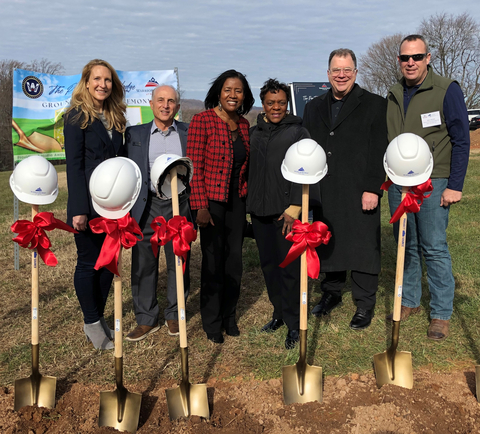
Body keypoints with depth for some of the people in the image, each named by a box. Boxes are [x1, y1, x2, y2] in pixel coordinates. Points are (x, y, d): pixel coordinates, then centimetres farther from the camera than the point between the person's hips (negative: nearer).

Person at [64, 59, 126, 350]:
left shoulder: (115, 118, 12)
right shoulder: (77, 117, -6)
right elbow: (74, 165, -12)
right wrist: (79, 210, -18)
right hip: (88, 204, -6)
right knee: (89, 262, 4)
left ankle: (99, 317, 26)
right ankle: (91, 324, 18)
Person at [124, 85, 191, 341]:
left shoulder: (189, 133, 7)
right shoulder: (135, 134, 8)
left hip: (179, 205, 0)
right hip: (146, 206, 0)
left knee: (178, 262, 8)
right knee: (143, 264, 4)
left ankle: (174, 315, 24)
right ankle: (146, 319, 17)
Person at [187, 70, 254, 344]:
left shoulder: (243, 124, 7)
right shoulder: (202, 121, -11)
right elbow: (194, 166, -13)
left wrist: (248, 197, 9)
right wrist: (200, 206, -17)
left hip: (237, 200, 5)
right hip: (212, 200, -5)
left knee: (235, 259, 11)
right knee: (213, 261, 4)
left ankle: (230, 318, 29)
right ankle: (212, 323, 21)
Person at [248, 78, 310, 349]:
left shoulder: (298, 132, 1)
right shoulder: (254, 133, 15)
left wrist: (294, 208, -13)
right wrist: (250, 203, 11)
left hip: (287, 212, -5)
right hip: (259, 210, 5)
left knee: (290, 267, -4)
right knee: (268, 265, 12)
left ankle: (294, 324, 8)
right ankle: (279, 313, 28)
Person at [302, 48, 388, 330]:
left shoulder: (374, 105, 0)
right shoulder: (314, 108, 14)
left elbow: (380, 151, -6)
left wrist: (373, 189, -13)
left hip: (360, 193, -4)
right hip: (324, 193, 4)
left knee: (363, 247, 2)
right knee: (328, 244, 13)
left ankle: (365, 305, 14)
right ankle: (332, 293, 30)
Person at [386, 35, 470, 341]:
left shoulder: (447, 90, -5)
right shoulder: (394, 95, 11)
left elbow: (461, 140, -6)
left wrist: (455, 186, -11)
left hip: (432, 182, -5)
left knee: (434, 248, -4)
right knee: (406, 246, 11)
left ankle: (441, 314, 6)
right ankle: (409, 301, 24)